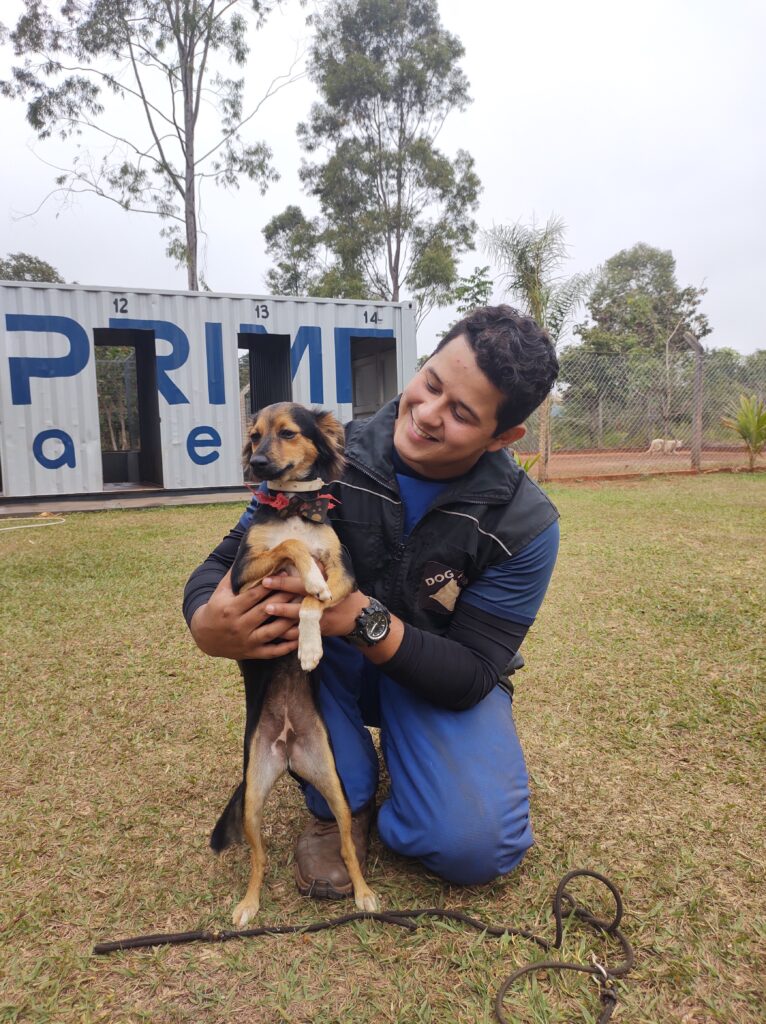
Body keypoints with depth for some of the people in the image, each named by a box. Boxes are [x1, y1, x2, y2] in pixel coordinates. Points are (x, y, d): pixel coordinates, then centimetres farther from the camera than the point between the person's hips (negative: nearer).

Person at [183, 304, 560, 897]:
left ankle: (402, 756, 10)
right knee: (275, 587, -28)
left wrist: (368, 619, -38)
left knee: (475, 847, -27)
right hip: (330, 673, 3)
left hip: (442, 684, -2)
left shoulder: (525, 525, -21)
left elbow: (473, 676, -21)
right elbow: (227, 562, -12)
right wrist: (206, 622, -37)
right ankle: (342, 802, -9)